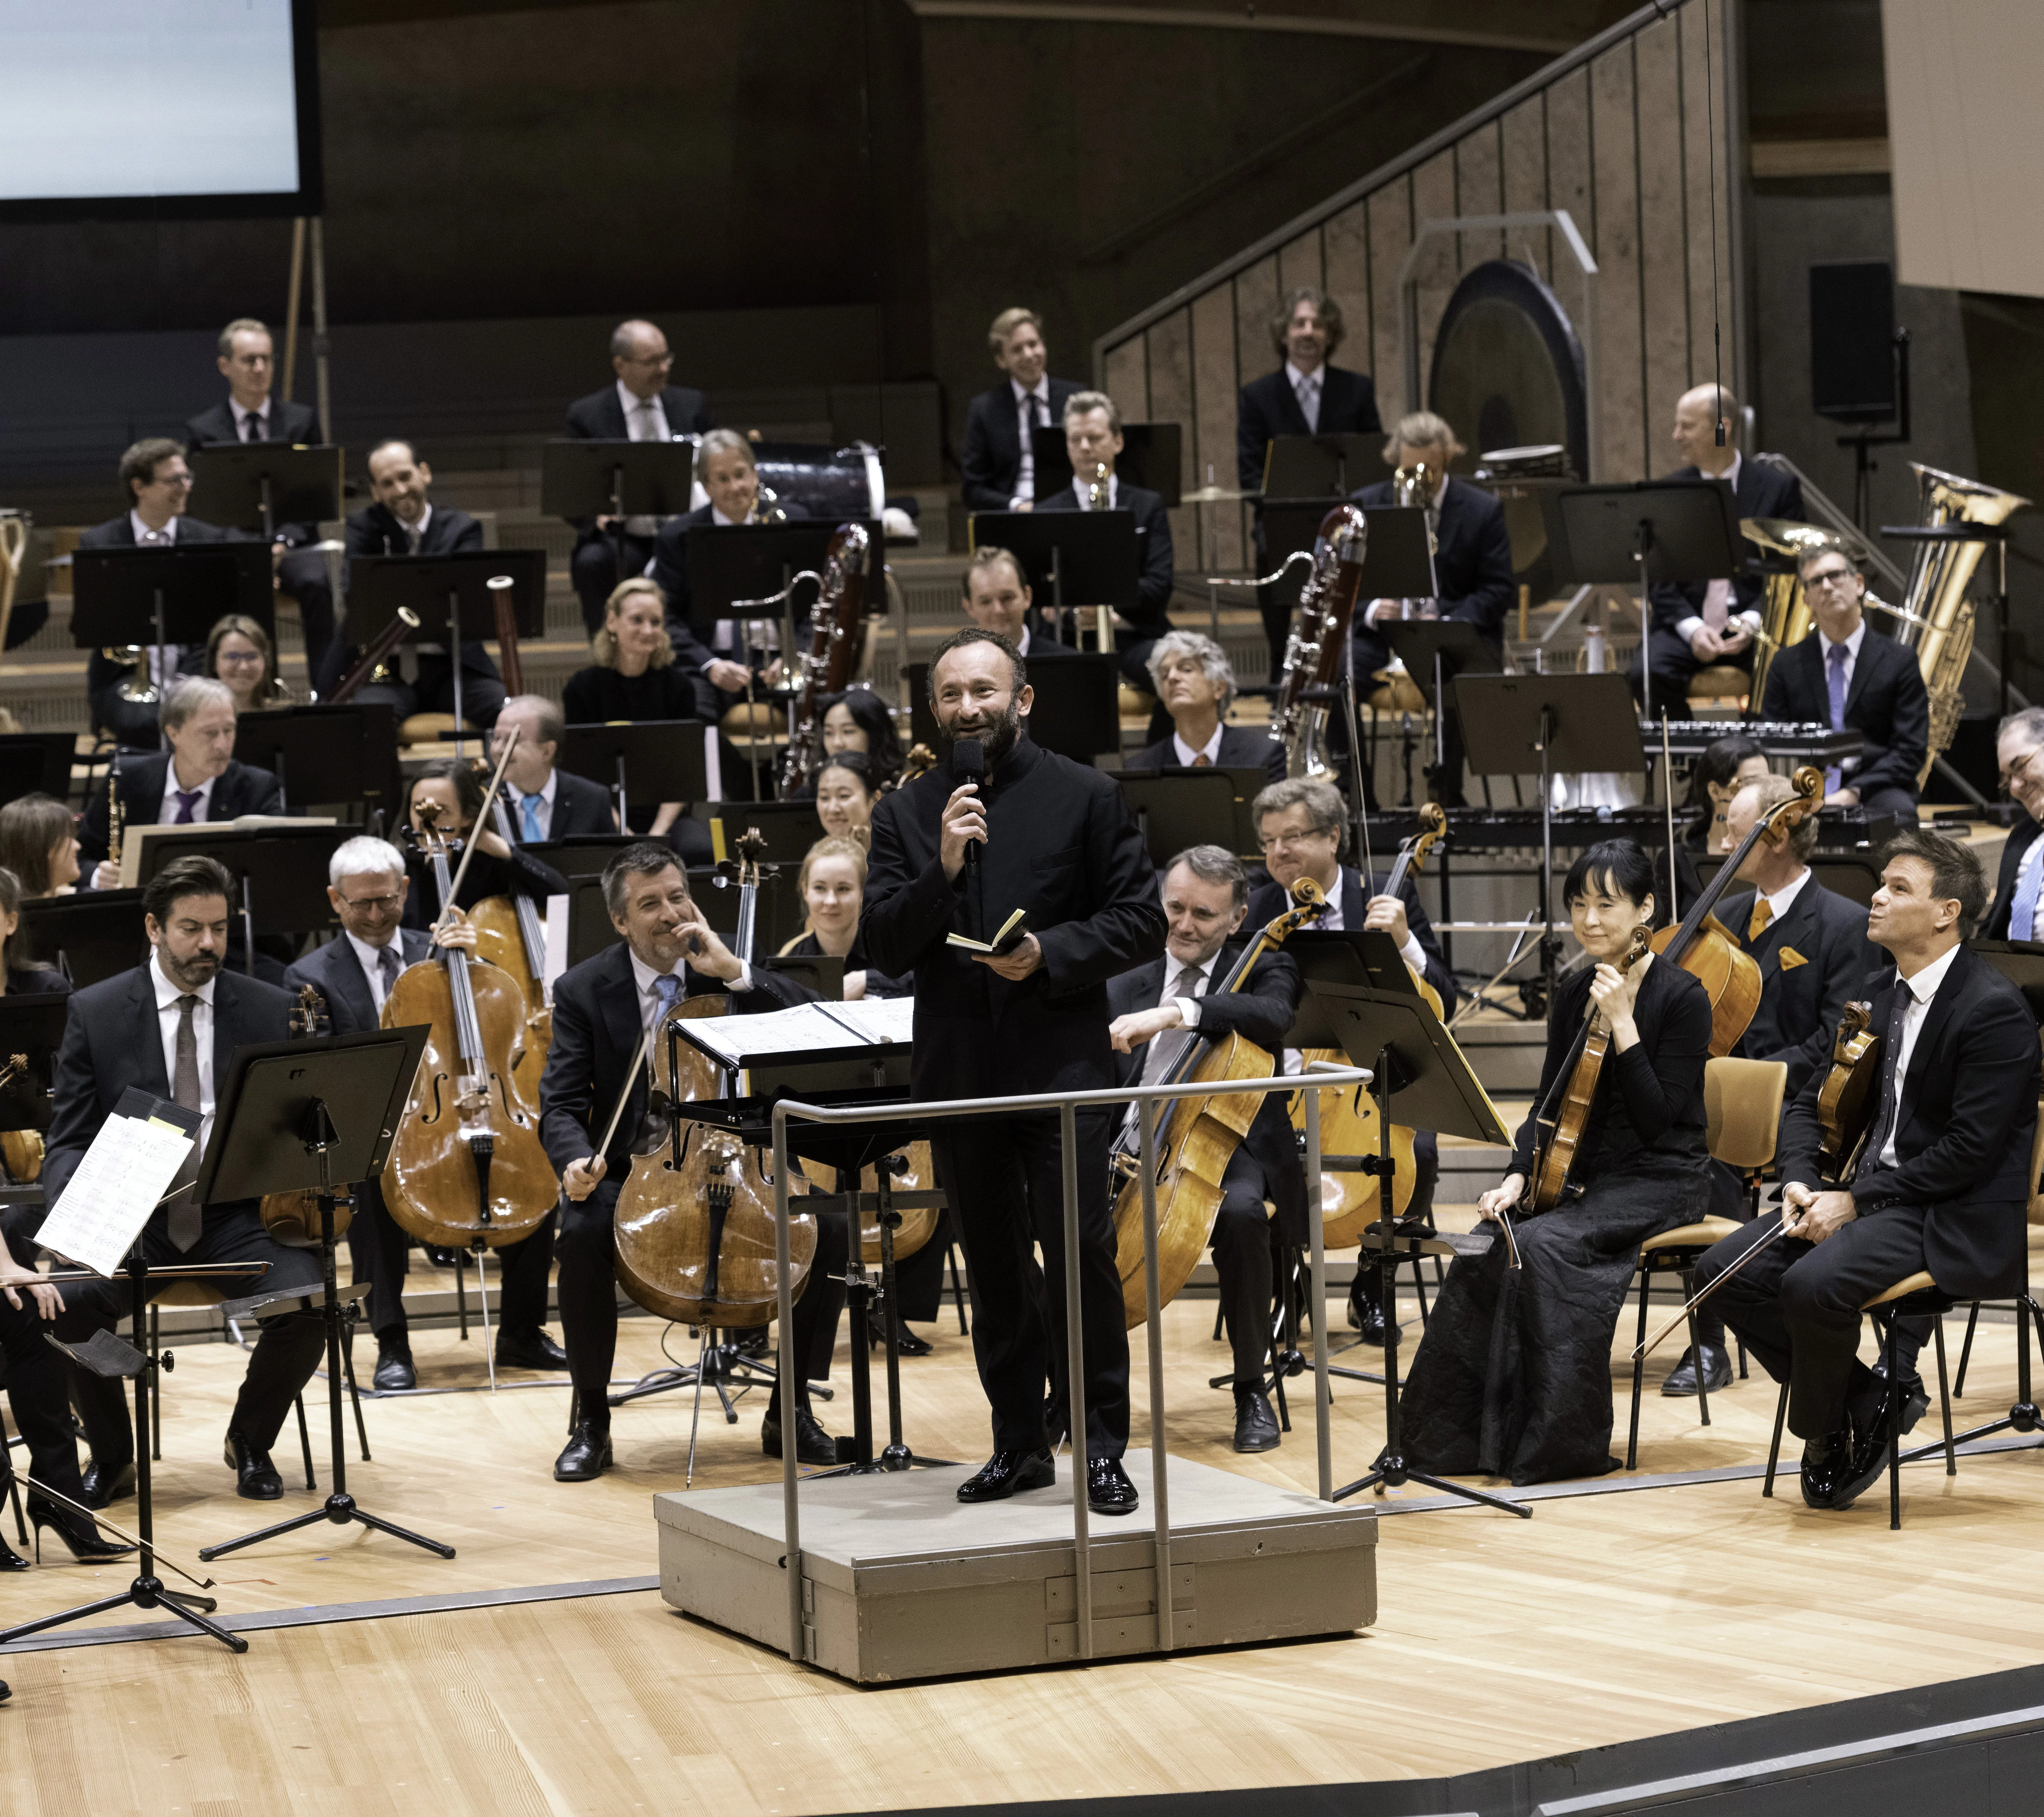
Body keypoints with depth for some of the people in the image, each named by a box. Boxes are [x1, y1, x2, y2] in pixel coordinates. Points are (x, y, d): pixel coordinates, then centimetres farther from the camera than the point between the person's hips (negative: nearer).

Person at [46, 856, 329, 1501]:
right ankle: (111, 1457, -2)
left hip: (239, 1215, 1)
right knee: (69, 1302, -30)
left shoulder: (272, 1011, 7)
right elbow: (68, 1140, 2)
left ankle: (250, 1442, 4)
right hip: (134, 1218, -1)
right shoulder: (95, 1012, 3)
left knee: (304, 1308, -28)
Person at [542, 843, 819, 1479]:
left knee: (827, 1233, -24)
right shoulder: (584, 990, 0)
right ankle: (591, 1422, -17)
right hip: (631, 1171, -1)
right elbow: (562, 1105, -4)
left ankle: (791, 1413, -6)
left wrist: (733, 972, -20)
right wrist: (576, 1160, -27)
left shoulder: (726, 969, 2)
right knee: (583, 1232, -34)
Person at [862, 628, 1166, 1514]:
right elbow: (886, 947, -1)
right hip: (958, 1070, 3)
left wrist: (1050, 954, -16)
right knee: (995, 1267, 11)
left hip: (1063, 1065, -3)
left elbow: (1140, 922, -1)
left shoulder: (1086, 797, 0)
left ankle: (1101, 1446, -1)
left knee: (1080, 1255, -9)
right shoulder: (907, 813, 7)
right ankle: (1019, 1444, 20)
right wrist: (942, 869, -16)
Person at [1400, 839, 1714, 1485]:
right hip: (1584, 1177, 6)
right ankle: (1454, 1435, -11)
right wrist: (1518, 1177, -5)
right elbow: (1549, 1102, 11)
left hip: (1660, 1183, -6)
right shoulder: (1576, 993, 8)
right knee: (1487, 1247, -20)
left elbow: (1655, 1118, -17)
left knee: (1544, 1245, -30)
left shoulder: (1681, 998, -12)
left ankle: (1564, 1443, -21)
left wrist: (1622, 1024, -23)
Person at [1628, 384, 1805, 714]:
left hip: (1756, 627, -2)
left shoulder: (1779, 486, 5)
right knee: (1644, 675, -28)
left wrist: (1753, 622, -14)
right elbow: (1660, 579, 6)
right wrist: (1692, 628, -12)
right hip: (1687, 624, 2)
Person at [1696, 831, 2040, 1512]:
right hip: (1869, 1193, 8)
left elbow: (1971, 1150, -20)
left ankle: (1824, 1435, -3)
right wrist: (1800, 1184, -4)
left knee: (1815, 1284, -32)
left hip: (1960, 1221, -8)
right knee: (1726, 1271, -10)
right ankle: (1869, 1399, -2)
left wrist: (1855, 1201, -20)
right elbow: (1812, 1103, 17)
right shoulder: (1877, 995, 12)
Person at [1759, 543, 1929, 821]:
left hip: (1874, 789, -1)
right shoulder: (1786, 666, 14)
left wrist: (1854, 792, -15)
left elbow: (1911, 750, 1)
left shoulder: (1899, 661, 7)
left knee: (1897, 812, -38)